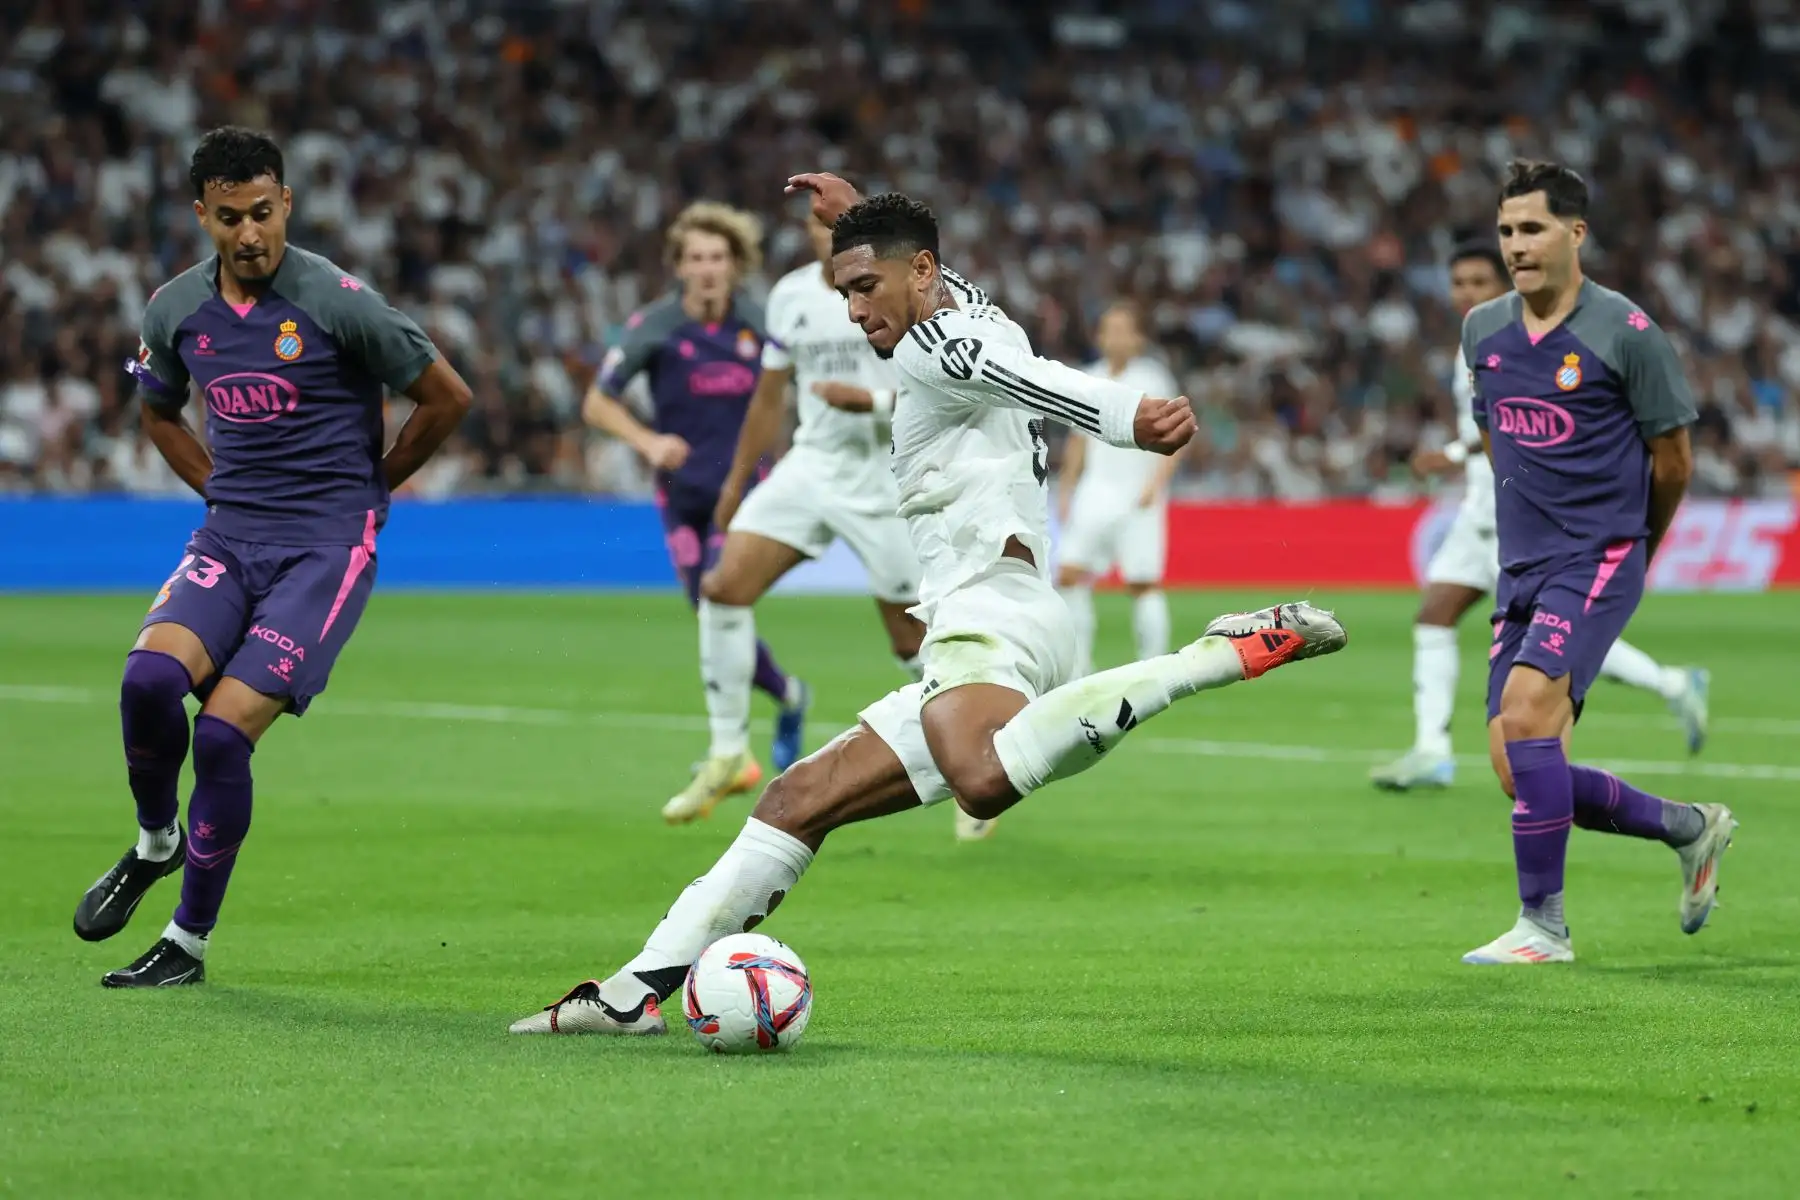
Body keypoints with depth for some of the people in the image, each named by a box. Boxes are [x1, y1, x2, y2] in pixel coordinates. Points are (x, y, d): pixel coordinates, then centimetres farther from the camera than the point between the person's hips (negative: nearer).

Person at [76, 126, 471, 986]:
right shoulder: (176, 309, 4)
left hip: (325, 545, -4)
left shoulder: (336, 301, -11)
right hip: (228, 537, 4)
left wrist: (365, 488, 7)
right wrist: (219, 488, 14)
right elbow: (159, 412, 26)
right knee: (149, 678, -23)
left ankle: (189, 941, 1)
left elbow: (447, 399, -1)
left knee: (223, 734, -16)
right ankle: (156, 842, 8)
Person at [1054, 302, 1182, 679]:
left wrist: (1155, 485, -16)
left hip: (1138, 499, -5)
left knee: (1143, 584, -7)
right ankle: (1079, 665, 1)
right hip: (1095, 493, 5)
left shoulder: (1153, 379, -3)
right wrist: (1065, 489, 18)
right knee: (1070, 575, -5)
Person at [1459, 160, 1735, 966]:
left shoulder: (1627, 333, -9)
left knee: (1526, 712, -25)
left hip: (1598, 561, -7)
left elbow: (1673, 458, 0)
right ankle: (1691, 829, 24)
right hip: (1521, 569, 7)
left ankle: (1543, 923, -16)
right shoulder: (1482, 331, 8)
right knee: (1519, 772, 1)